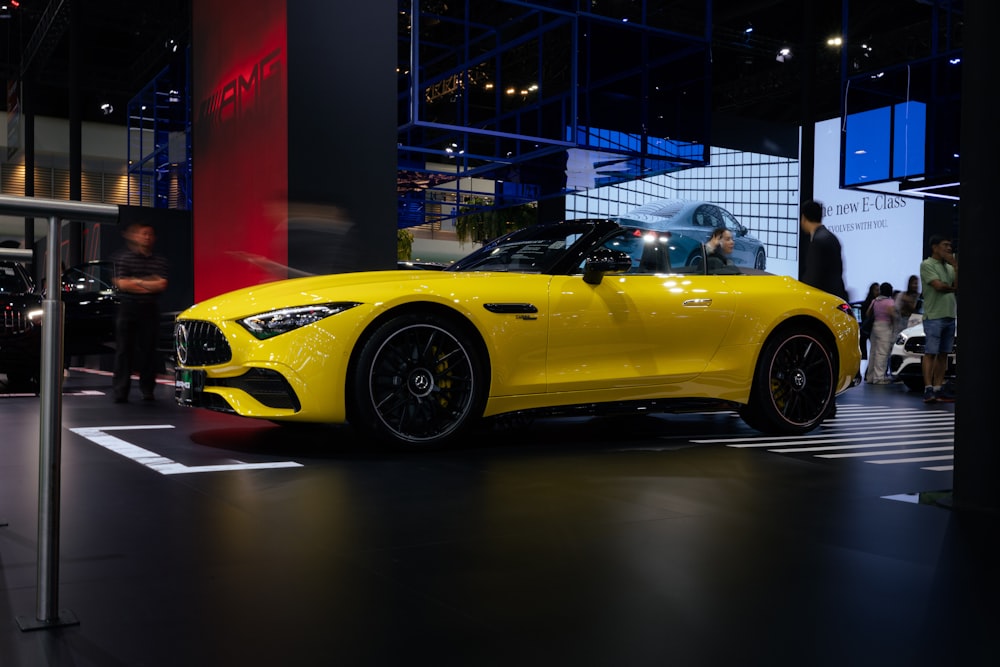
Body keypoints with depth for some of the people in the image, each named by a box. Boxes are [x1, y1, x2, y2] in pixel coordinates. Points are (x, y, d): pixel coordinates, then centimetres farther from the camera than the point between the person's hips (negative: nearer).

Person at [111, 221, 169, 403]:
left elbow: (161, 285, -3)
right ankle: (120, 391, 1)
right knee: (124, 350, 0)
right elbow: (121, 284, -7)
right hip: (127, 308, -2)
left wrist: (137, 282, -7)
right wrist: (150, 284, -4)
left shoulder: (159, 261, 10)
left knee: (148, 350, 3)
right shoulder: (124, 258, 4)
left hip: (150, 311, 2)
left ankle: (147, 390, 10)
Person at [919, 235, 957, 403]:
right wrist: (953, 288, 4)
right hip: (934, 316, -7)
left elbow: (958, 286, 5)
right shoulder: (926, 265, -3)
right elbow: (939, 286, -13)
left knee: (944, 354, 4)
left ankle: (937, 389, 6)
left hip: (950, 316, 7)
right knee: (930, 353, -8)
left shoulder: (950, 267, 18)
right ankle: (928, 389, -10)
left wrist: (956, 266, -1)